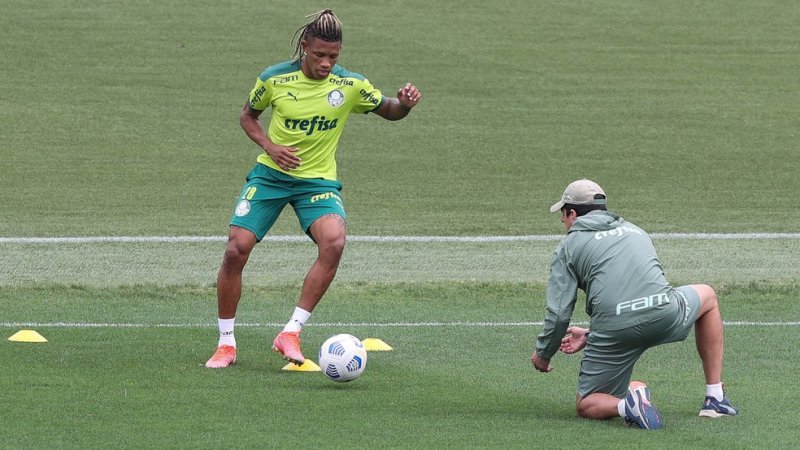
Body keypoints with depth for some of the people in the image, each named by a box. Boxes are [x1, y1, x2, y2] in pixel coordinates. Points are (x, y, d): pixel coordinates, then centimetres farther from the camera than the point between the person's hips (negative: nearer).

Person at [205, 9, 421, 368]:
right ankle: (226, 345, 6)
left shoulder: (350, 85, -8)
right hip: (270, 175, 0)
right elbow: (248, 115, 9)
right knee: (236, 250, -12)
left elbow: (388, 111, 7)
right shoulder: (274, 79, -8)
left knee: (334, 243, -29)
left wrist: (405, 103, -17)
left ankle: (291, 334, -21)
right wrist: (269, 146, -10)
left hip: (318, 181, 0)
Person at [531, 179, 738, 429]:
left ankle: (628, 405, -19)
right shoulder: (635, 231, 29)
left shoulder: (568, 247, 13)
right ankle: (715, 399, 31)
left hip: (615, 330, -3)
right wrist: (591, 334, 41)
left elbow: (559, 314, 4)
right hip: (666, 316, 3)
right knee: (707, 297, 37)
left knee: (586, 406, 17)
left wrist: (543, 355, 21)